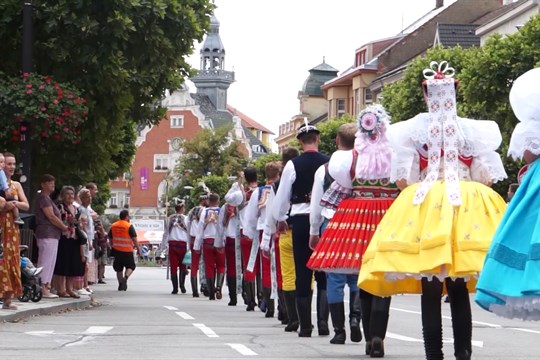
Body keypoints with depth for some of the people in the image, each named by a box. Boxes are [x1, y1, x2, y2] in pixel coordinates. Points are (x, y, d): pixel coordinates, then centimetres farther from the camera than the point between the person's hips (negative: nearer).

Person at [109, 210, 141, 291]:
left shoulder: (113, 226, 6)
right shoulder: (129, 226, -11)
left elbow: (110, 238, 14)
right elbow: (134, 239, -12)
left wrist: (112, 248, 25)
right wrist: (138, 248, -5)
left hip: (117, 250, 5)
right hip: (127, 251, -4)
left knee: (119, 269, 13)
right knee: (130, 266, 8)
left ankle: (121, 284, 12)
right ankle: (125, 277, -17)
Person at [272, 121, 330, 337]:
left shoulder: (293, 165, -4)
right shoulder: (329, 163, -4)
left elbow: (282, 195, 3)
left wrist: (280, 219, 19)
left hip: (300, 220, -1)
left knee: (302, 273, 4)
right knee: (324, 271, 9)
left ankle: (305, 326, 3)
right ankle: (323, 319, -4)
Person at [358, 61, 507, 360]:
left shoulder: (412, 129, 2)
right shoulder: (473, 129, 4)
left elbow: (402, 180, 1)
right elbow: (486, 177, 7)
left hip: (423, 208, -1)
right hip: (466, 211, 1)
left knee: (431, 293, 1)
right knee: (459, 292, 3)